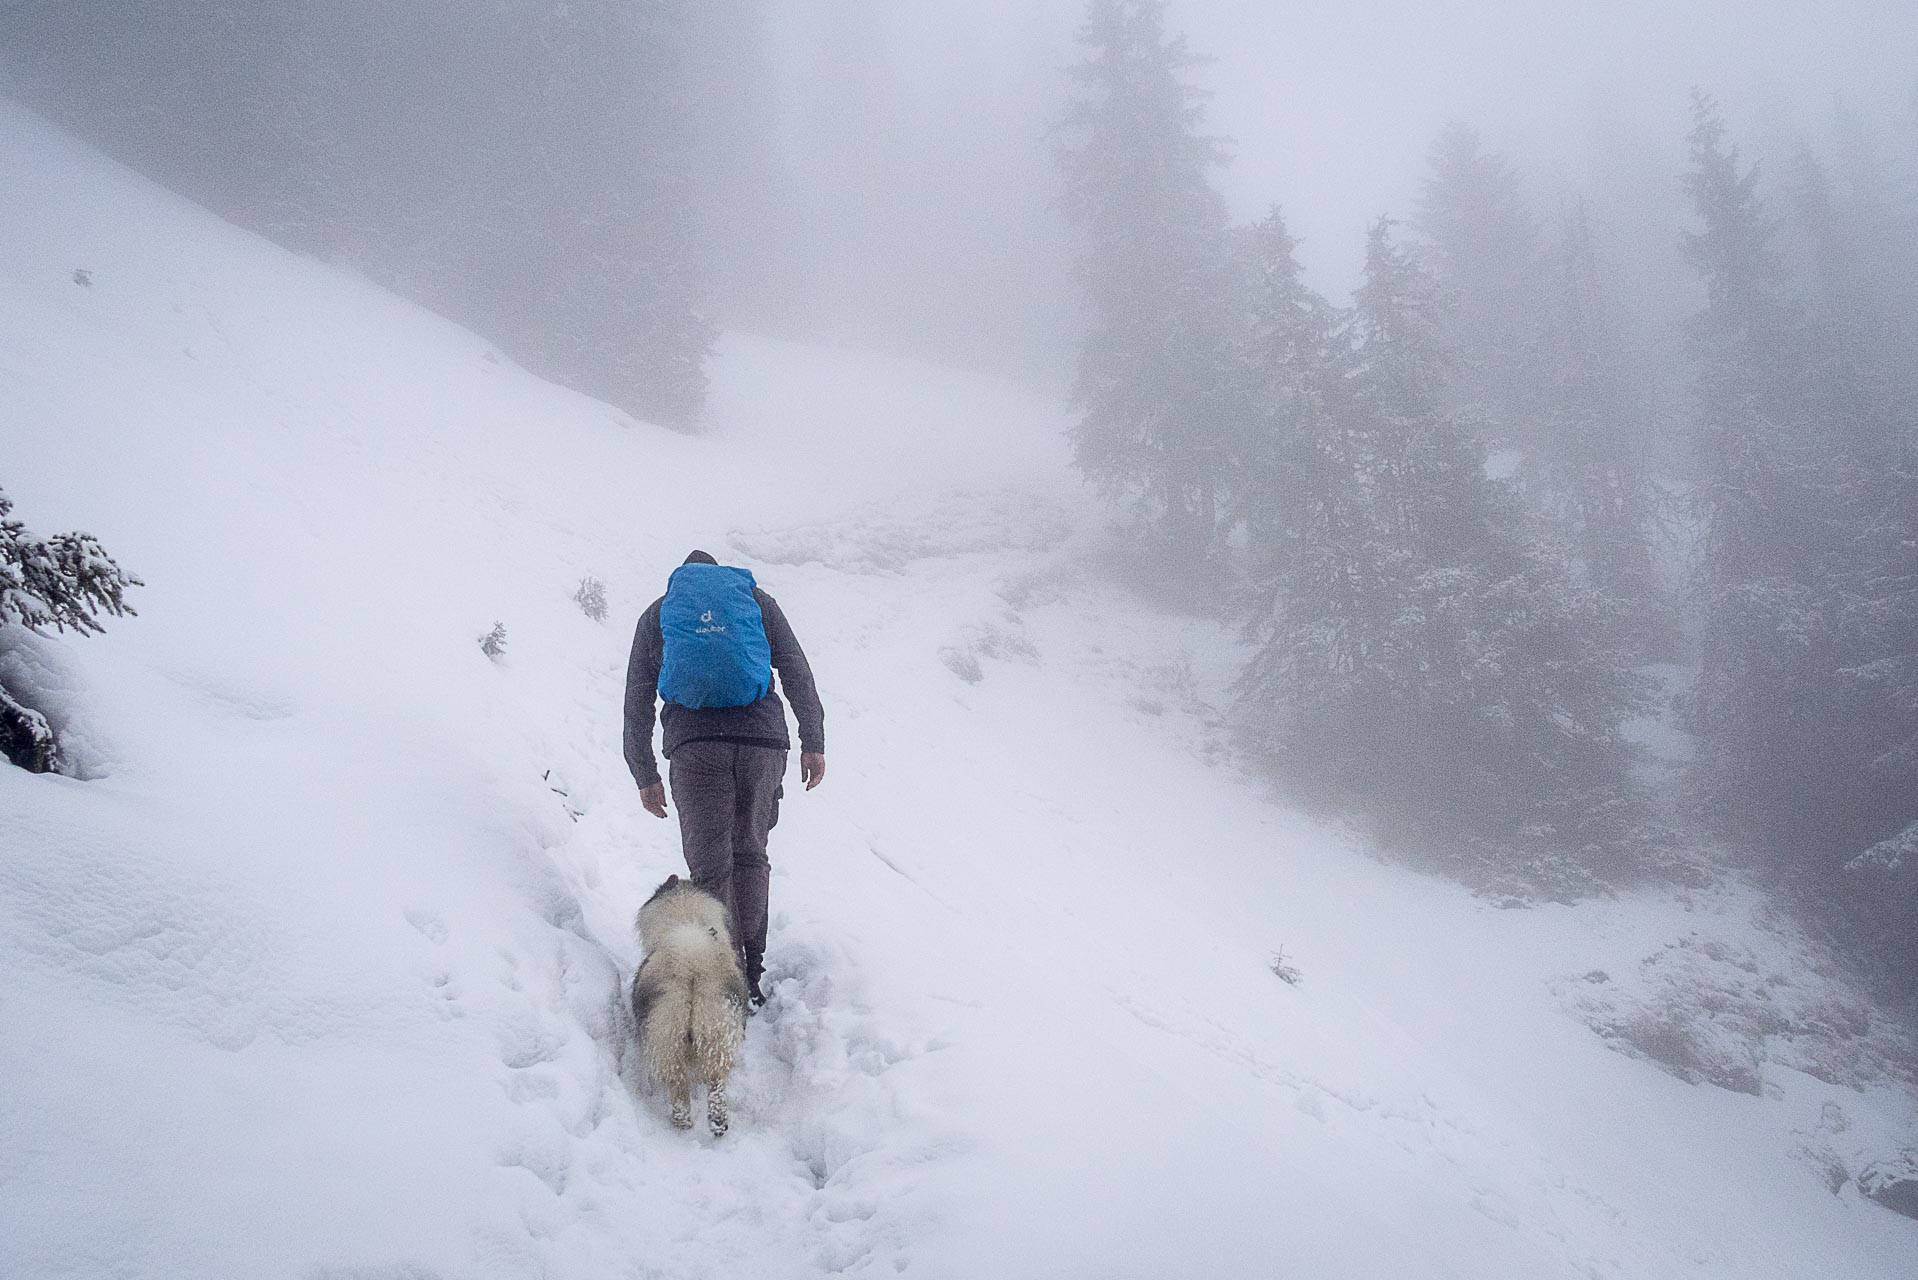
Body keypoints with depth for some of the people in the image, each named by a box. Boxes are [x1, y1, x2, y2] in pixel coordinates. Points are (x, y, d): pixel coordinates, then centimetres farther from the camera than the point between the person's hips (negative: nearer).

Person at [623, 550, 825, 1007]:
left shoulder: (656, 613, 21)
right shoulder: (757, 600, 21)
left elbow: (637, 700, 16)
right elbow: (797, 672, 9)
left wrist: (644, 774, 19)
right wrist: (813, 742, 8)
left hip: (693, 746, -1)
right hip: (763, 740, 1)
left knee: (710, 865, -1)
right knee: (750, 854, 14)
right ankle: (752, 968, 8)